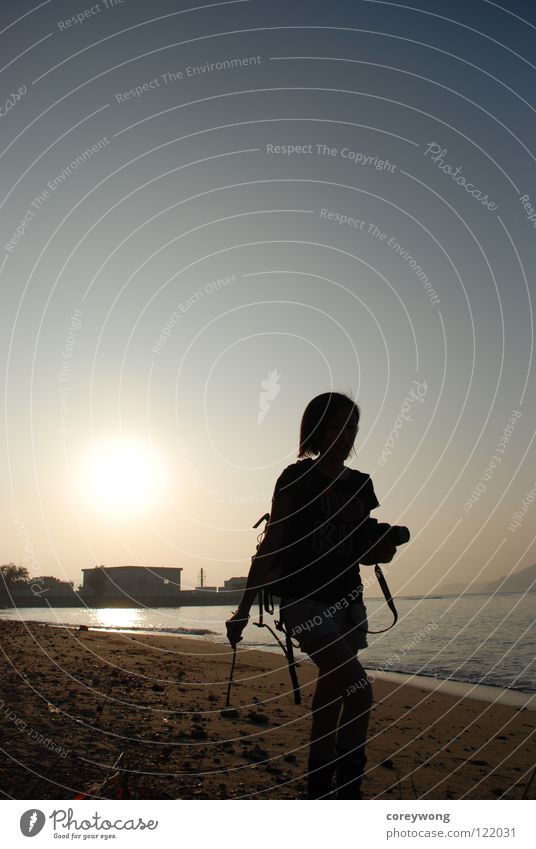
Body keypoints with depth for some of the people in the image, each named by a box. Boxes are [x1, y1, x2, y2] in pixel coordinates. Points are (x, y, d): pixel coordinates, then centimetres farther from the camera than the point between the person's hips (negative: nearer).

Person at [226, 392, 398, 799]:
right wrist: (244, 609, -9)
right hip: (304, 598, -6)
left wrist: (382, 548, -7)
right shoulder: (297, 477, -7)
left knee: (333, 690, 11)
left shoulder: (361, 484, 9)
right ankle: (348, 788, -1)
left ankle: (321, 787, 27)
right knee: (359, 689, -18)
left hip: (346, 600, 6)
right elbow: (270, 546, -7)